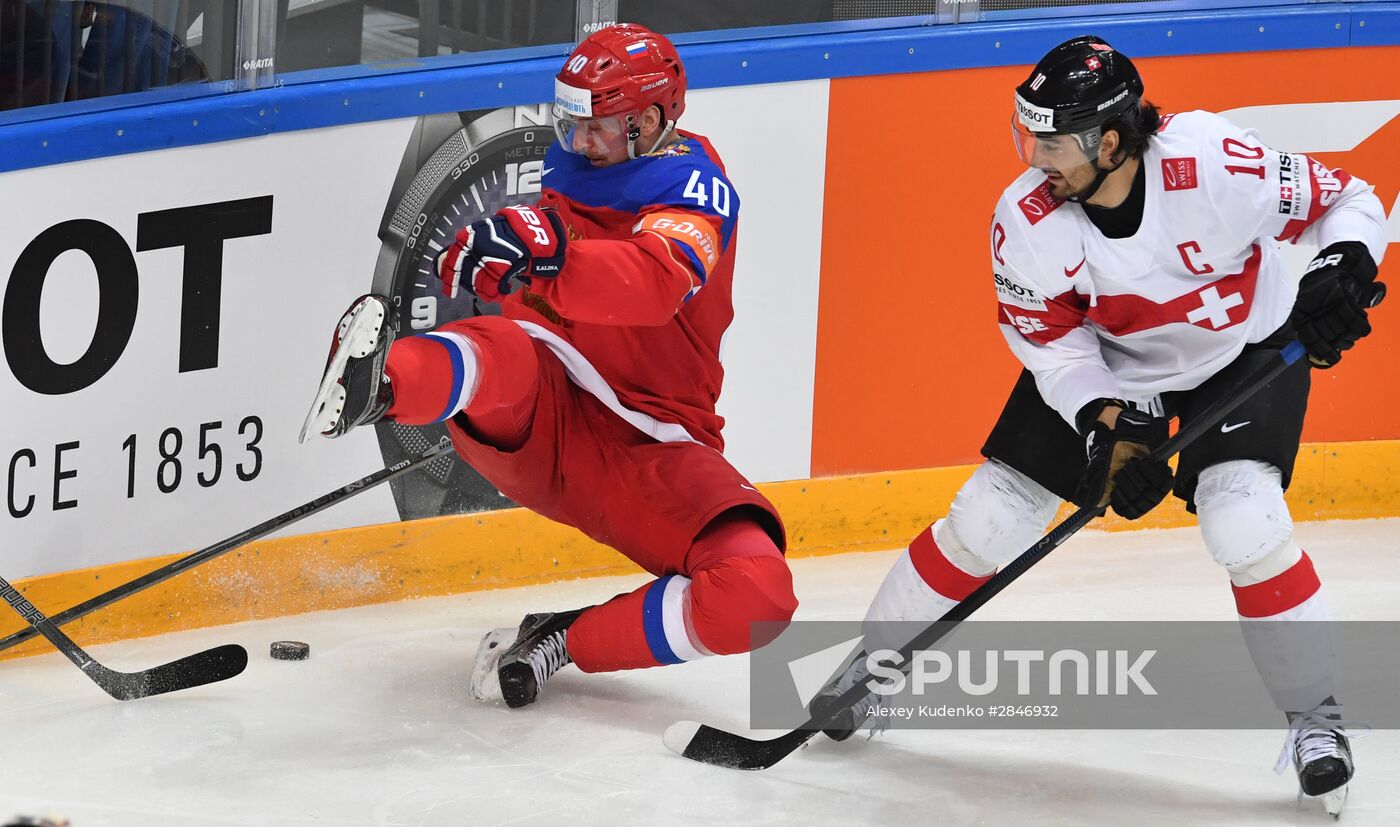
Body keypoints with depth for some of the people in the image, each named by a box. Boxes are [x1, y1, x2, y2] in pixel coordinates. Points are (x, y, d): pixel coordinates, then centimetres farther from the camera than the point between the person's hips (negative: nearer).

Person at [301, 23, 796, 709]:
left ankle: (564, 642, -11)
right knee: (502, 350, -35)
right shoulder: (572, 179, 12)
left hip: (653, 443, -2)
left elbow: (656, 285, -30)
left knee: (757, 595, -26)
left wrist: (550, 255, -47)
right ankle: (381, 385, -68)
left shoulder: (693, 186, -7)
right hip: (541, 420, 2)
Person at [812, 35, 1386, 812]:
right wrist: (1104, 424, -26)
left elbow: (1345, 199, -20)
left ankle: (1314, 713, -2)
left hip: (1246, 352, -2)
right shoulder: (1027, 218, -26)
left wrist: (1345, 270, -37)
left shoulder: (1215, 162, -34)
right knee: (989, 515, -1)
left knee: (1243, 524, -23)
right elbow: (1051, 340, -13)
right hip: (1106, 364, 3)